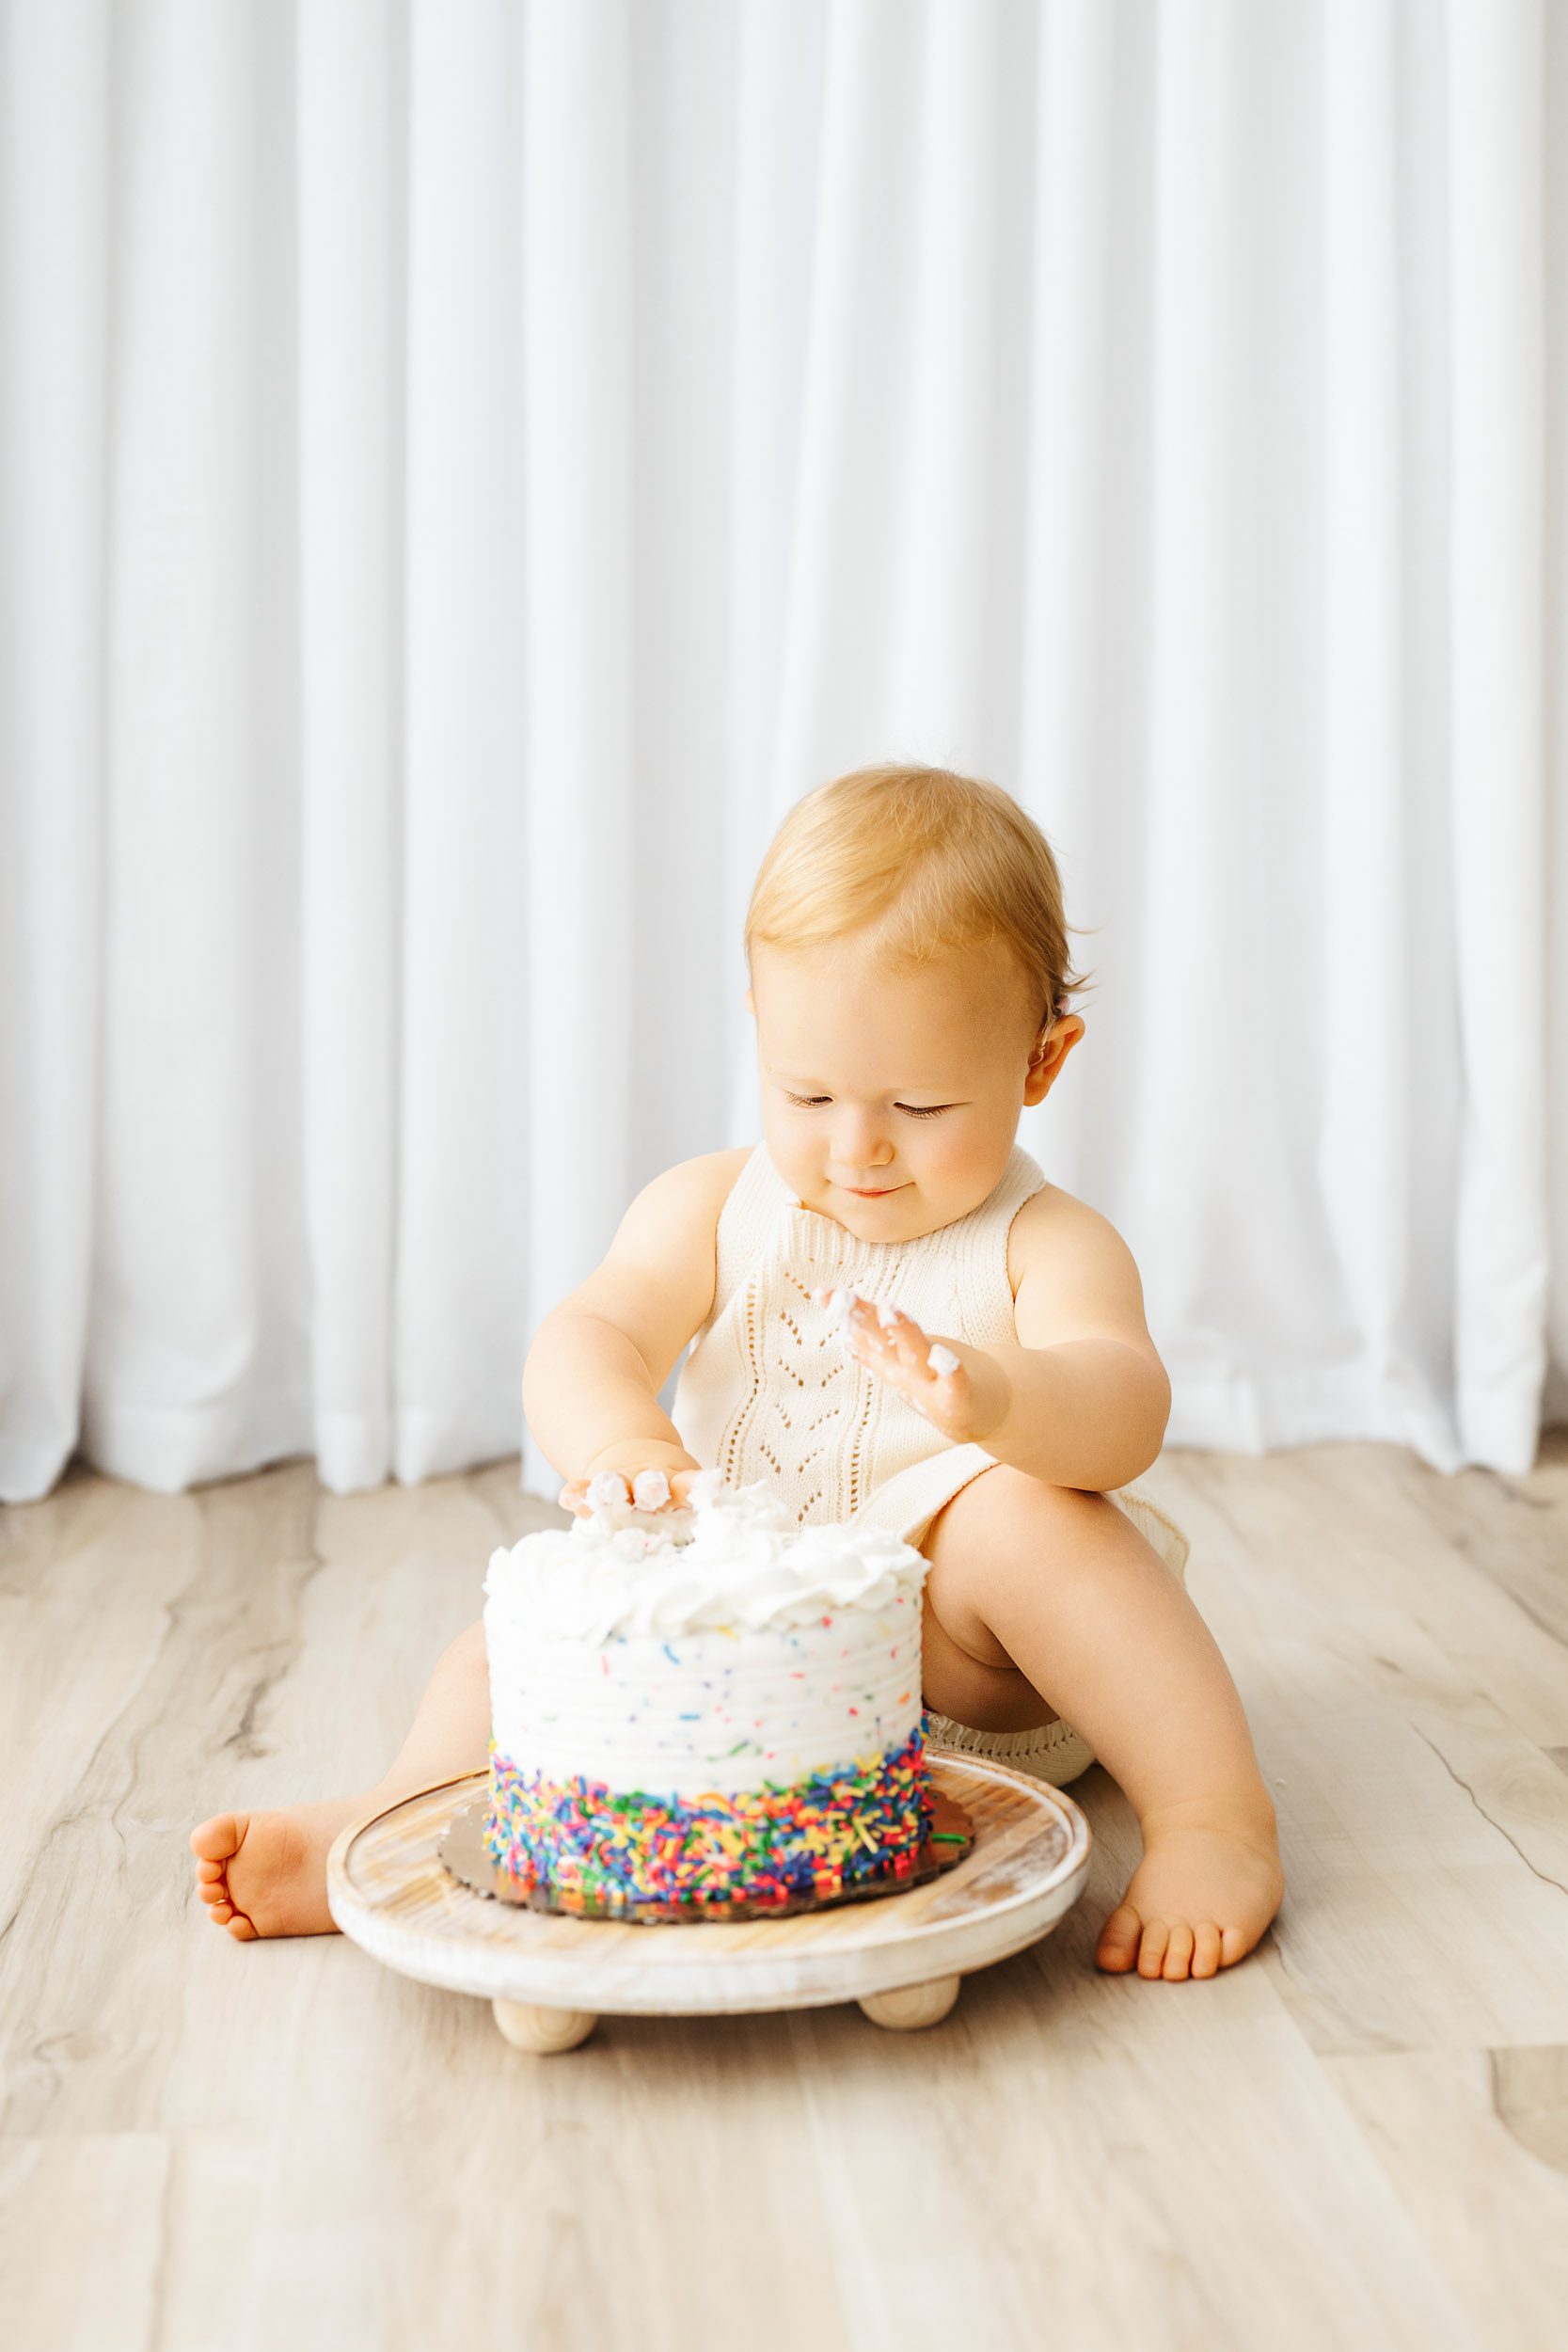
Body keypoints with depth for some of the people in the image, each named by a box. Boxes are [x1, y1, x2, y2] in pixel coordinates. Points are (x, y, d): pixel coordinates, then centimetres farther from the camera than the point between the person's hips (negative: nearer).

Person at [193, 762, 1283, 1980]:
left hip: (981, 1692, -3)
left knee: (1021, 1512, -32)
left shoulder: (1045, 1245, -9)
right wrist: (616, 1437, -39)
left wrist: (1000, 1401, -51)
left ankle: (1216, 1815, -29)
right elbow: (585, 1339, -14)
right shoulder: (710, 1211, 2)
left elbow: (1124, 1411, -26)